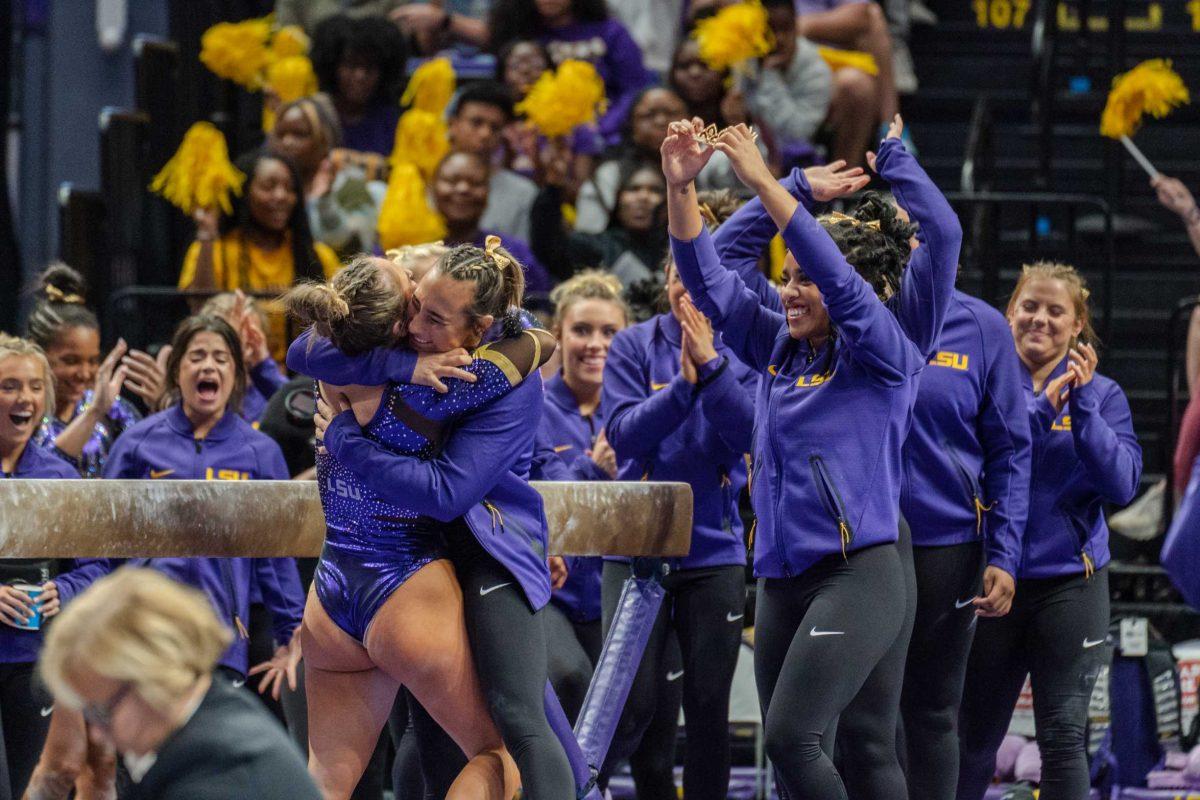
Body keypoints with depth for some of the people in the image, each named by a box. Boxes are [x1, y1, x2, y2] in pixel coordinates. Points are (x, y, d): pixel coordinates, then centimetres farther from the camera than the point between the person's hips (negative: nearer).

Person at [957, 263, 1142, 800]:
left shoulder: (1101, 394, 5)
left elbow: (1121, 484, -7)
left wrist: (1082, 404, -16)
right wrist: (1044, 407, -19)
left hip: (1070, 581, 0)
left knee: (1064, 736, -4)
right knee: (971, 740, 5)